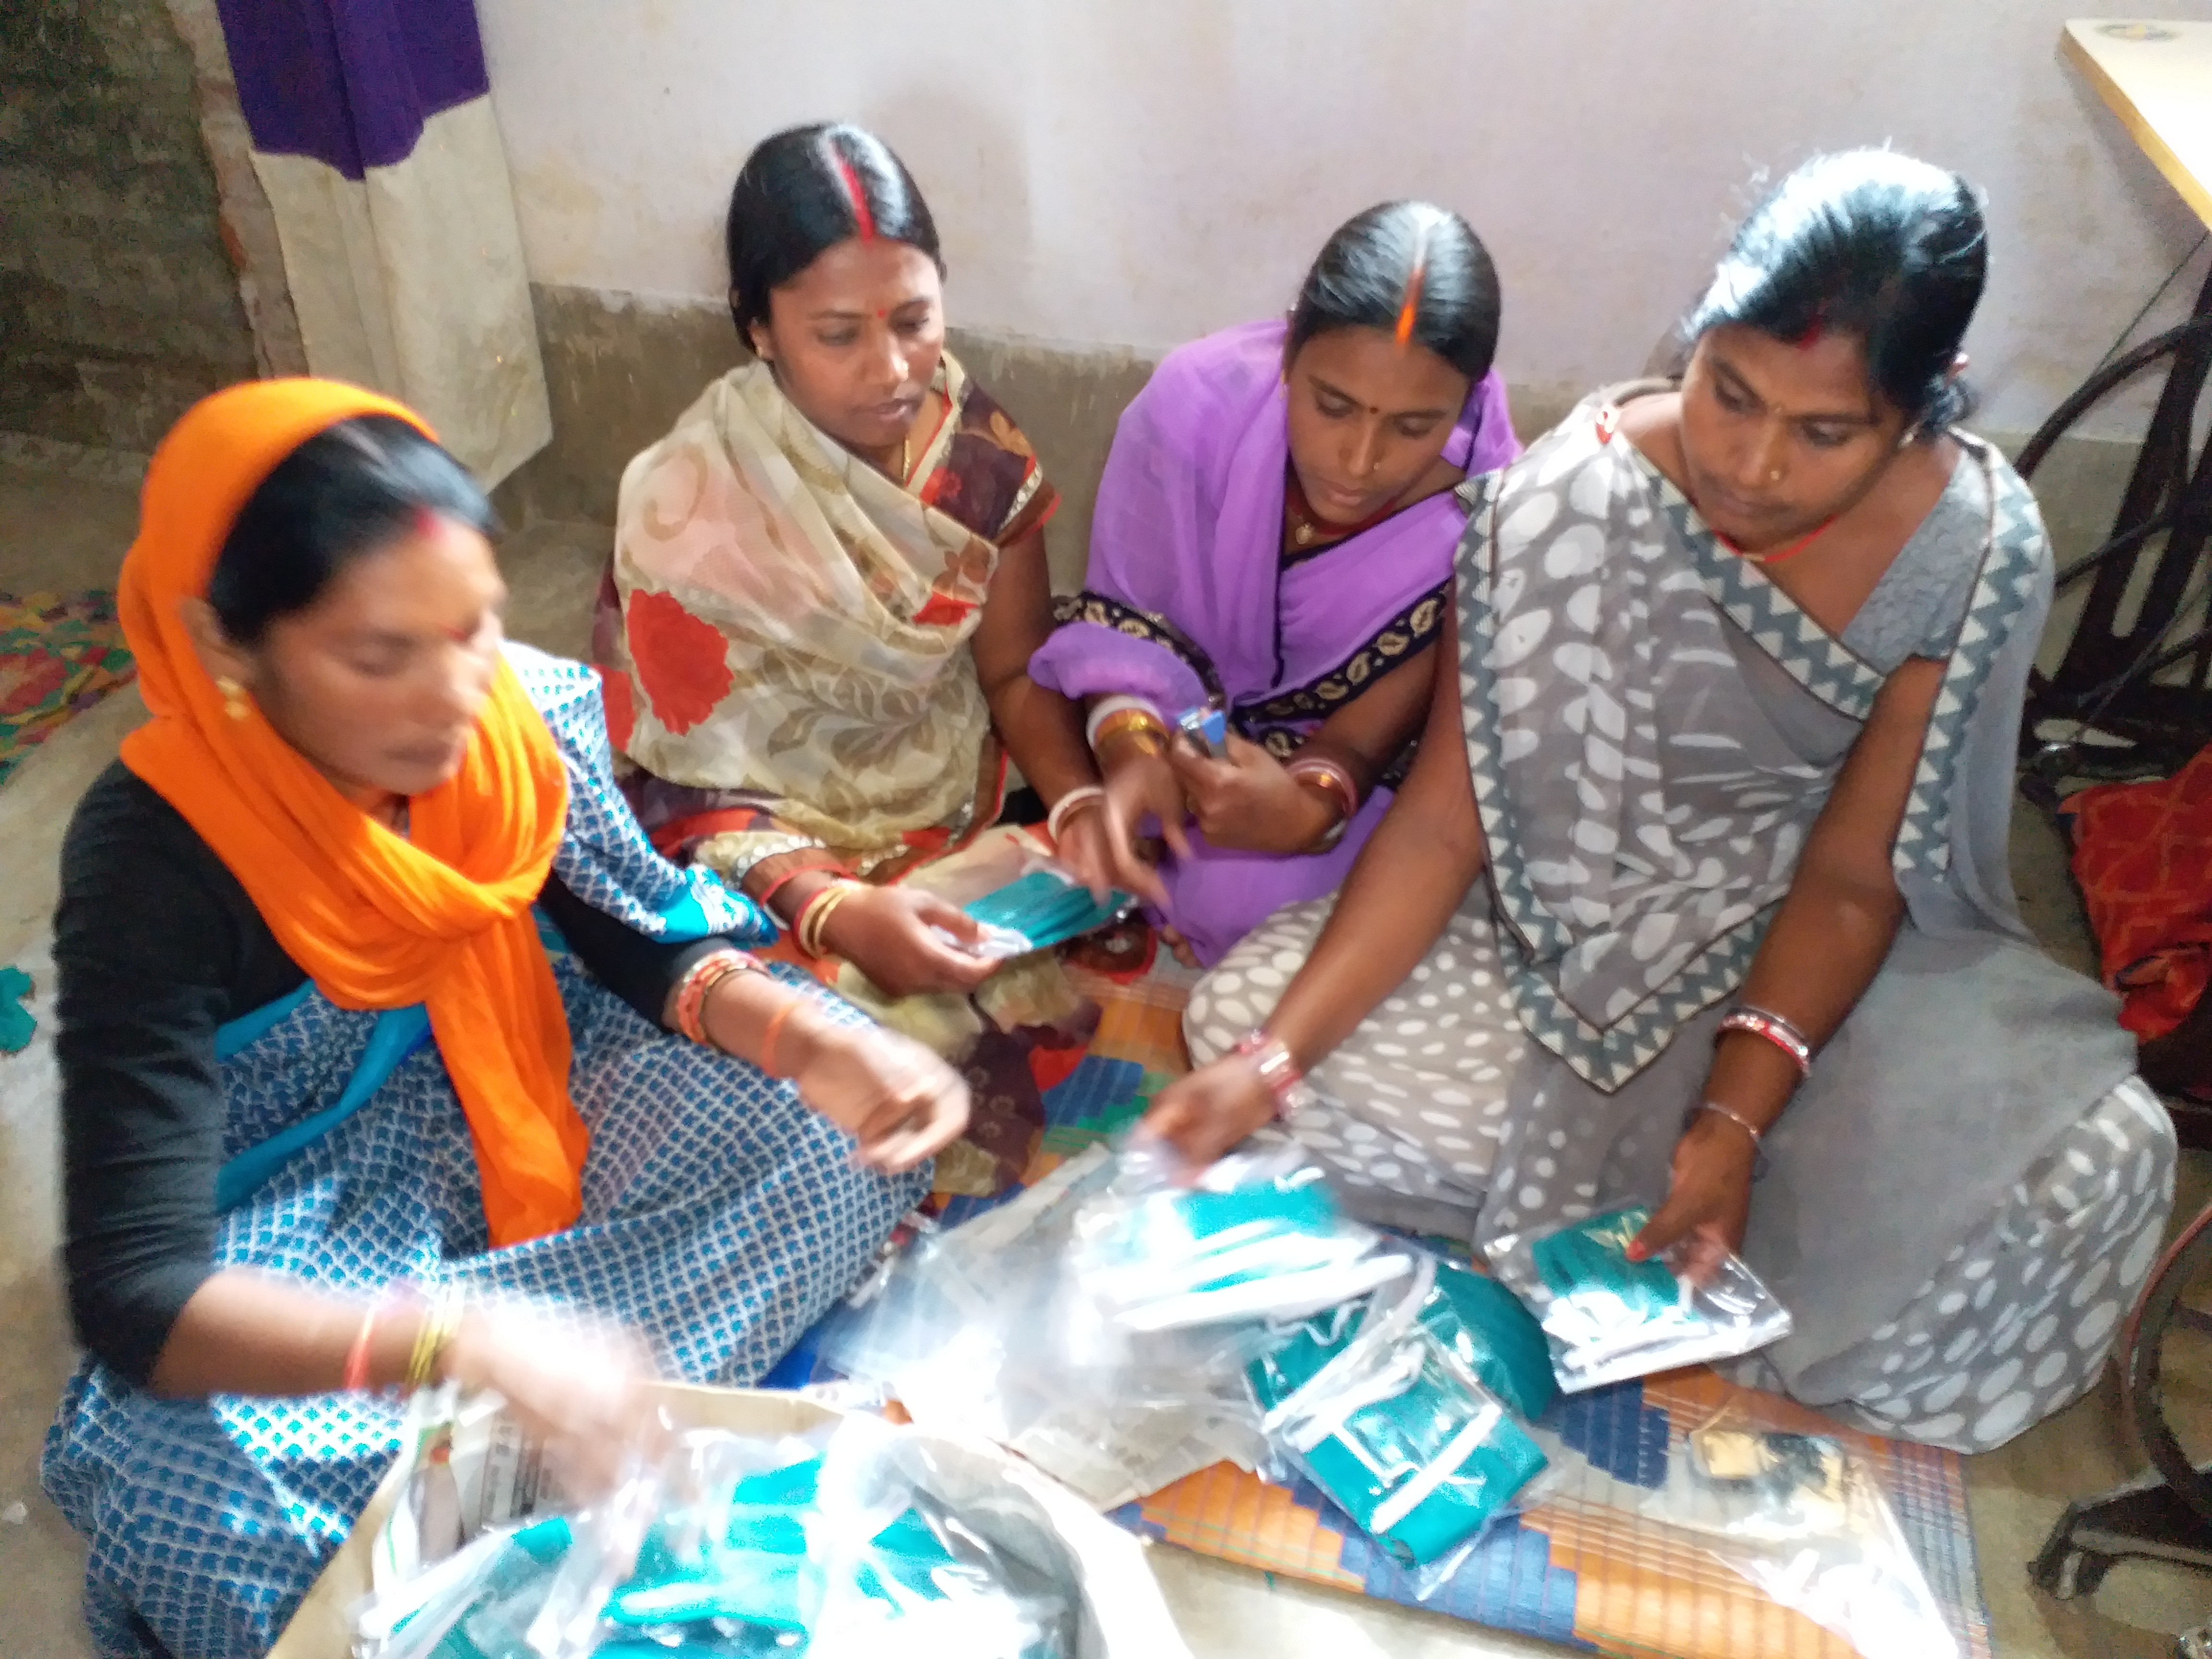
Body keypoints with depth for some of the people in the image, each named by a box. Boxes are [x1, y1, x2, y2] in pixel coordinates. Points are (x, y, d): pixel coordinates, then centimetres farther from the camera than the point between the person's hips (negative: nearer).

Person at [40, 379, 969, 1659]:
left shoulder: (524, 714, -18)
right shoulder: (156, 853, -29)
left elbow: (653, 944, -5)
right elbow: (137, 1292, -33)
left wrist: (821, 1045, -27)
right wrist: (462, 1337, -51)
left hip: (527, 1107, 4)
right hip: (313, 1220, -3)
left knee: (838, 1128, -13)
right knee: (175, 1481, -32)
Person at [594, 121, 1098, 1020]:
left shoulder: (971, 436, -7)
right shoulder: (690, 511, -20)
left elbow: (1016, 673, 1)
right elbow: (692, 794, -18)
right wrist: (835, 911, -36)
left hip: (972, 822, 5)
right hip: (791, 872, -5)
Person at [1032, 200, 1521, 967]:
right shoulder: (1197, 399, -24)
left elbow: (1376, 728, -22)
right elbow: (1125, 622, -15)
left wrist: (1312, 803, -46)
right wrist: (1132, 745, -36)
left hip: (1357, 789, -1)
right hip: (1184, 736, 2)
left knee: (1243, 896, -30)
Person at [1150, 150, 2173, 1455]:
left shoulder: (1981, 550, -17)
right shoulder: (1561, 503, -21)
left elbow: (1849, 880, -15)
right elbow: (1443, 819, -19)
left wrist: (1734, 1120, -29)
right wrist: (1274, 1054, -29)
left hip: (1811, 954, 0)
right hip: (1572, 933, 0)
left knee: (2095, 1158, -25)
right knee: (1243, 1011, -21)